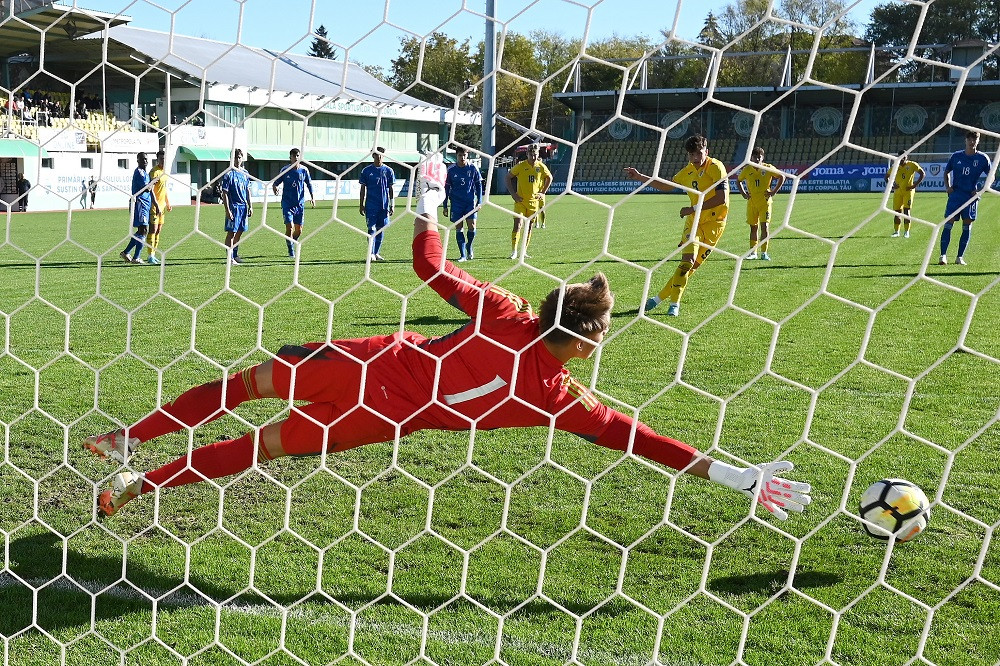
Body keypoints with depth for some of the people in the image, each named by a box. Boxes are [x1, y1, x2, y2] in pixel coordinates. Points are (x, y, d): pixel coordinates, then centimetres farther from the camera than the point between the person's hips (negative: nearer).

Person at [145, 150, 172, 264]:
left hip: (162, 205, 9)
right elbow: (151, 190, -19)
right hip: (154, 205, -9)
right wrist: (157, 206, -25)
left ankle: (153, 254, 15)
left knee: (158, 230, 10)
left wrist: (168, 203, 22)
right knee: (153, 230, -9)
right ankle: (150, 256, -7)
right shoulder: (154, 171, -13)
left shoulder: (164, 171, 14)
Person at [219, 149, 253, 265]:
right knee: (231, 232, -5)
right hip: (233, 207, -6)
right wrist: (227, 210, -16)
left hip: (243, 206, 6)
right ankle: (229, 257, -3)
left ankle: (235, 254, 24)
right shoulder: (229, 174, -8)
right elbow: (225, 193, -10)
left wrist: (250, 206, 13)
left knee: (240, 231, 12)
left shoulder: (245, 173, 11)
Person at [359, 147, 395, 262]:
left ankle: (376, 253, 15)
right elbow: (363, 188, 6)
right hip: (371, 205, -2)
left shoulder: (388, 171, 6)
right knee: (372, 229, -7)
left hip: (384, 205, 2)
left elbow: (390, 189, 9)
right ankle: (371, 253, -9)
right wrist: (361, 205, 3)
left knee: (381, 230, 6)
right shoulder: (366, 171, 3)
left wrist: (392, 204, 4)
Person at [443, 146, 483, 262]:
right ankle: (463, 255, 5)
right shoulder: (451, 170, 0)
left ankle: (469, 246, 18)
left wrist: (479, 202, 1)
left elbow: (479, 185, 7)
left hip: (470, 202, -1)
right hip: (456, 203, 1)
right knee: (458, 227, -1)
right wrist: (445, 206, 6)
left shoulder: (473, 168, -1)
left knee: (472, 226, -11)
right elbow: (446, 188, 7)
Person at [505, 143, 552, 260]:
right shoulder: (520, 166, -9)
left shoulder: (541, 167, -1)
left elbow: (549, 178, 17)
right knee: (518, 224, -14)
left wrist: (543, 192, 9)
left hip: (534, 201, 3)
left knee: (529, 227, 9)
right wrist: (513, 194, -6)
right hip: (520, 201, -3)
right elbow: (508, 177, 0)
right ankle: (514, 251, -13)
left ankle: (524, 251, 19)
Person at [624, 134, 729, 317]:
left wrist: (693, 209, -17)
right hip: (694, 221, 3)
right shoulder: (688, 172, 7)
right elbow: (667, 186, 23)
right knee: (688, 259, -16)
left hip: (714, 223, -3)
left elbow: (722, 198, -20)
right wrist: (640, 177, 16)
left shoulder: (716, 167, -12)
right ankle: (674, 303, -8)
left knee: (691, 265, -1)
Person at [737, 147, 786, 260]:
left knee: (764, 226, -10)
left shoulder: (768, 168, -5)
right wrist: (743, 193, 6)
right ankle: (752, 252, 18)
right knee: (753, 227, 9)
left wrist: (773, 192, -4)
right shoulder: (747, 170, 1)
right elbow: (738, 181, 19)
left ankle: (764, 253, -7)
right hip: (752, 202, 2)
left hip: (765, 201, -2)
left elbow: (782, 177, 2)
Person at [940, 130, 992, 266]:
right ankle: (943, 256, -7)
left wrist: (980, 191, -4)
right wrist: (948, 186, 4)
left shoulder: (982, 158, 1)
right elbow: (947, 172, 18)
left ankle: (960, 257, 7)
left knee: (967, 226, 1)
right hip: (955, 194, 0)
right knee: (948, 223, -8)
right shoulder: (956, 156, 5)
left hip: (971, 196, 0)